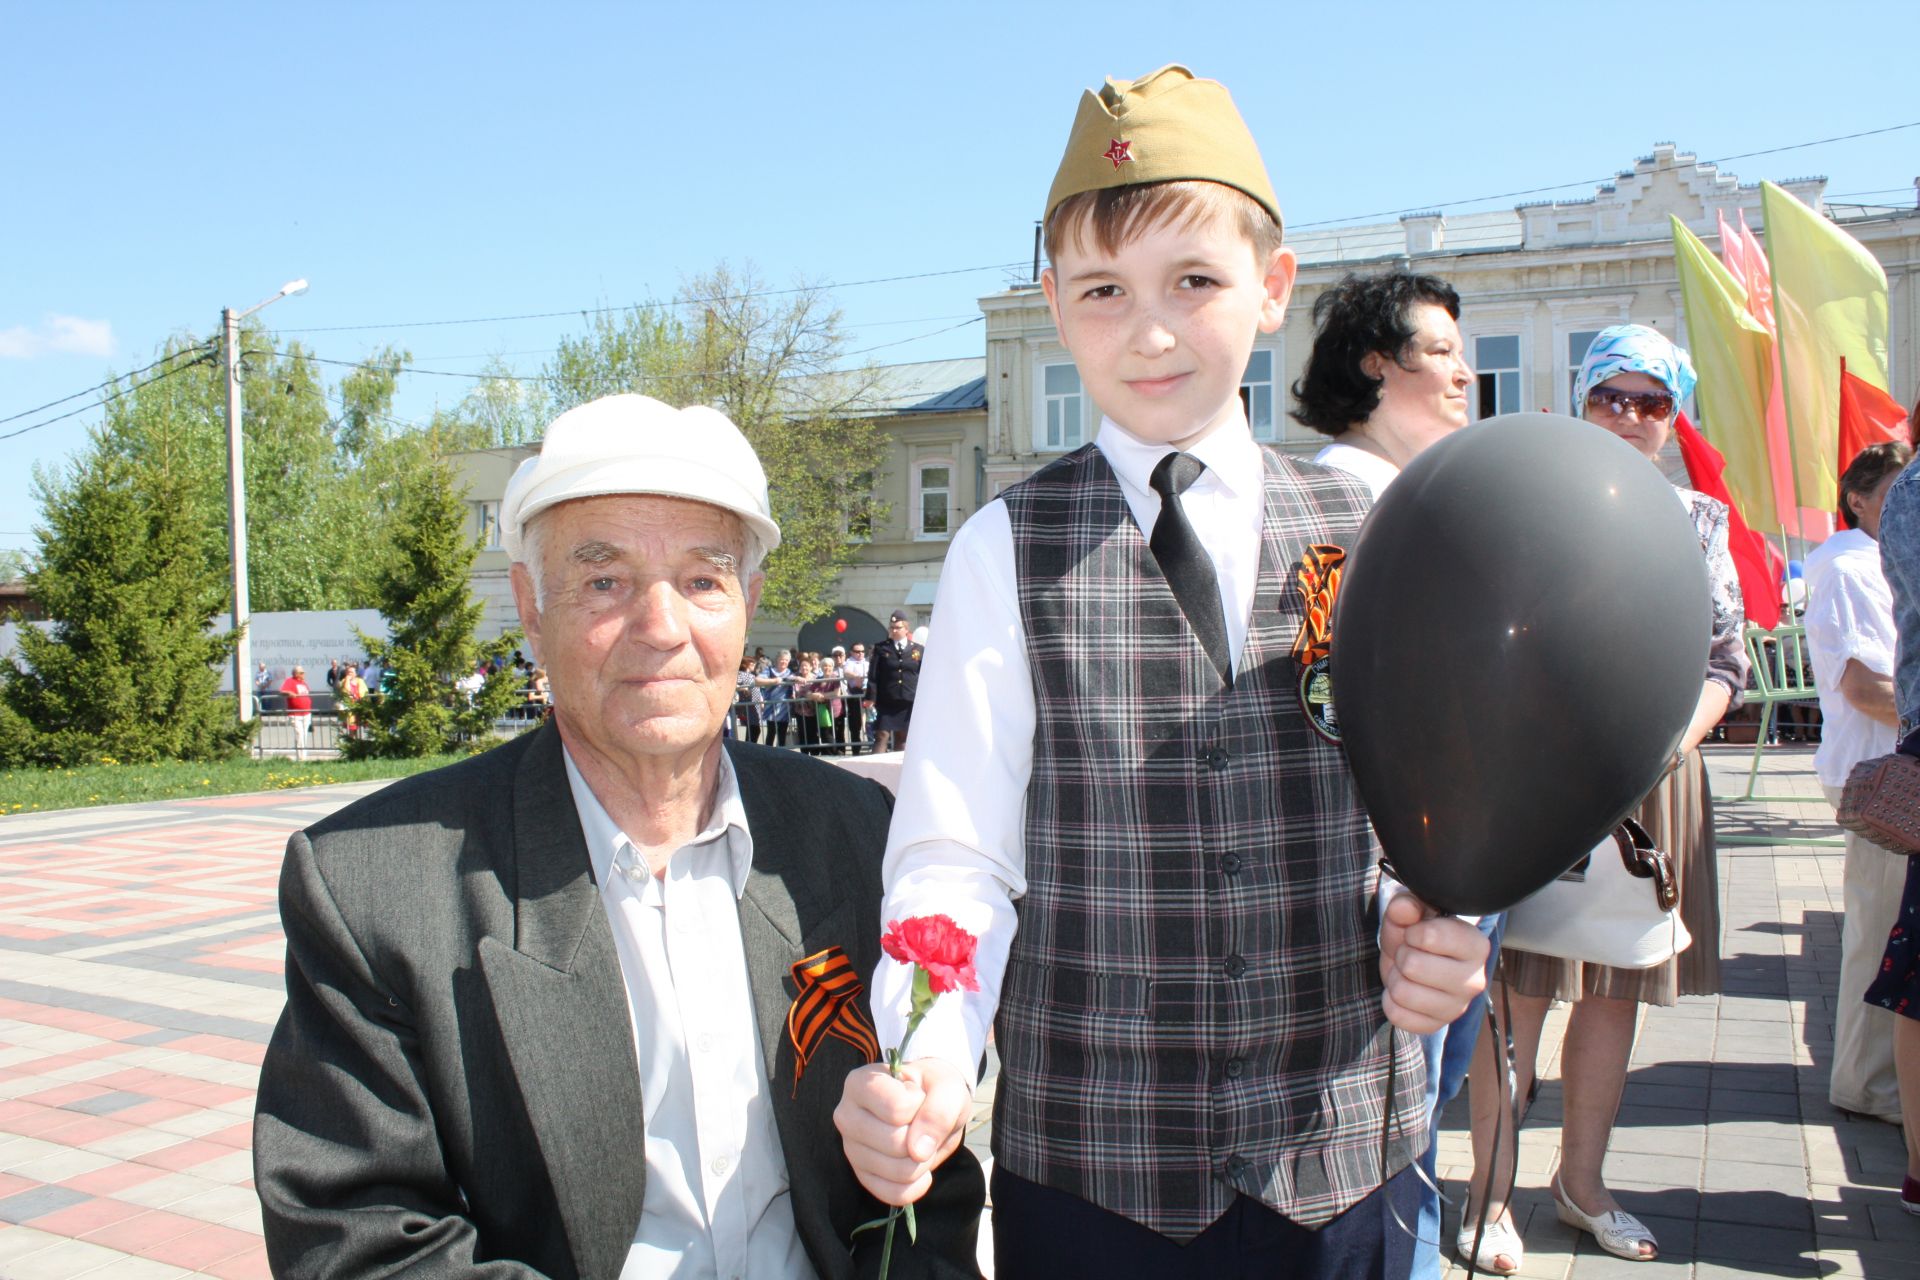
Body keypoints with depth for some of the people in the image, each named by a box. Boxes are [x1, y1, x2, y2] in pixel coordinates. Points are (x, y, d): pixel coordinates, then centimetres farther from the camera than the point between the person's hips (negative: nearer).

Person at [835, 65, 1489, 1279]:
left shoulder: (1364, 535, 2)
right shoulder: (1009, 550, -5)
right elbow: (957, 853, -9)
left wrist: (1434, 932, -12)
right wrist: (930, 1065, -25)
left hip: (1346, 1153, 2)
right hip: (1090, 1168, -2)